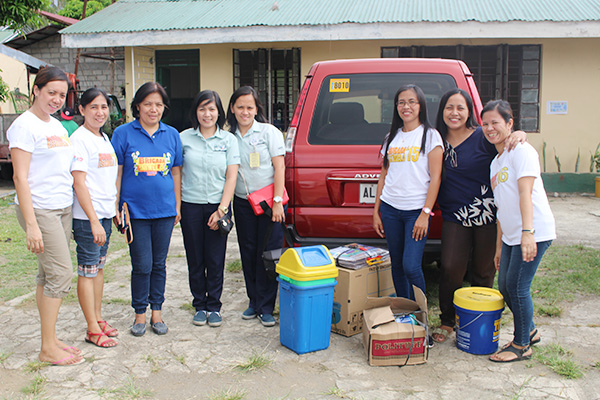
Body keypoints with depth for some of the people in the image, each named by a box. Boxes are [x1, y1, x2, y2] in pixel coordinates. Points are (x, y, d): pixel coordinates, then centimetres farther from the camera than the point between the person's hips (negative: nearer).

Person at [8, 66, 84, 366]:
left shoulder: (58, 126, 14)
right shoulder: (25, 125, -10)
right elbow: (20, 177, -15)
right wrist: (31, 224, -19)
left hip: (63, 209, 8)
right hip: (39, 209, -8)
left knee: (49, 274, 11)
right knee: (61, 273, -8)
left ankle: (50, 340, 19)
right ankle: (48, 349, 2)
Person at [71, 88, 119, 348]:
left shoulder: (104, 138, 13)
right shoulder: (79, 139, -12)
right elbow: (79, 183, -17)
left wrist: (117, 208, 16)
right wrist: (94, 221, -20)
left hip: (106, 213, 8)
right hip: (87, 216, -8)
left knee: (99, 266, 15)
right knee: (88, 270, -1)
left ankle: (98, 319, 25)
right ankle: (92, 329, 7)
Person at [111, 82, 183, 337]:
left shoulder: (172, 134, 8)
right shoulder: (123, 133, -1)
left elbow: (176, 172, 12)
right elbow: (116, 173, 0)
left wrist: (177, 206, 9)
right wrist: (115, 207, -3)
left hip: (164, 210, 3)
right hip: (135, 210, -2)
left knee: (159, 264, 10)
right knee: (142, 265, 0)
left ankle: (157, 312, 23)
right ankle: (140, 313, 17)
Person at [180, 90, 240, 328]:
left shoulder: (229, 140, 3)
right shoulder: (184, 138, 5)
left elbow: (231, 177, 0)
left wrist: (222, 209, -8)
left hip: (218, 205, -1)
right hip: (190, 206, 1)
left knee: (216, 260, 3)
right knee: (195, 260, 7)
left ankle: (214, 306, 17)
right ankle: (199, 306, 21)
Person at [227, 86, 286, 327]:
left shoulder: (269, 132, -2)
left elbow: (279, 167, -6)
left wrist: (277, 201, -13)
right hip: (242, 203, 4)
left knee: (268, 253, -2)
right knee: (248, 254, 9)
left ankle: (266, 307, 6)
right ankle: (254, 301, 23)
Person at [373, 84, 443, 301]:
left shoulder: (430, 135, 0)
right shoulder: (392, 137, 14)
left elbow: (435, 177, -6)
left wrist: (425, 213, -13)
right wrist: (376, 211, 11)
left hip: (416, 210, -5)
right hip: (390, 209, 5)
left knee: (411, 266, -11)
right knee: (397, 264, 9)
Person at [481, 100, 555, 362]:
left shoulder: (521, 151, -8)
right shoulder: (495, 163, 18)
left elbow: (525, 192, -20)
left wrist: (528, 232, -30)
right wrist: (499, 247, 19)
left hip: (534, 233, -9)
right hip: (511, 236, 9)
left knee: (517, 287, -5)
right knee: (505, 287, 12)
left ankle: (521, 346, 12)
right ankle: (530, 331, 35)